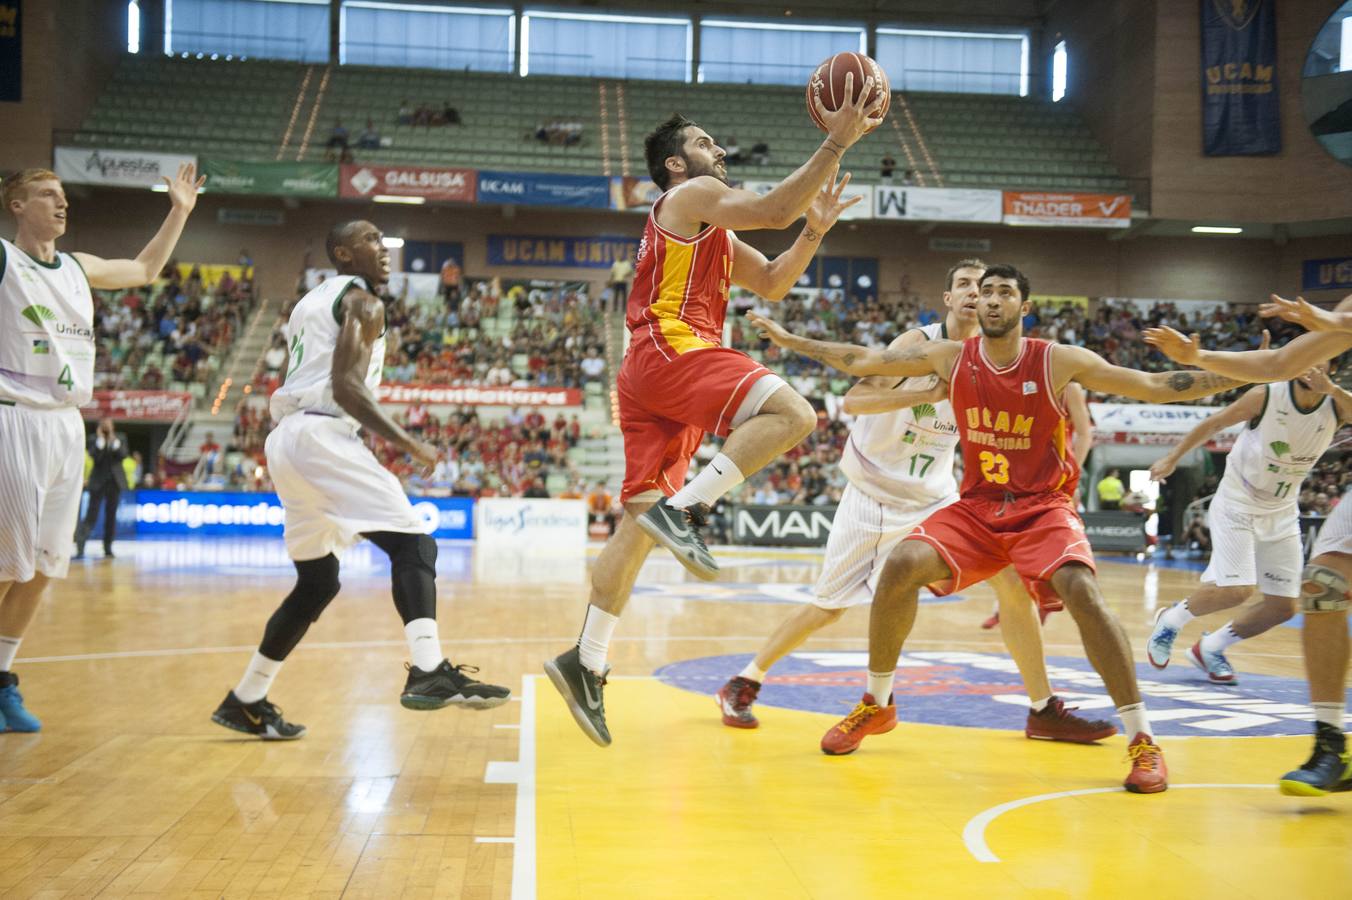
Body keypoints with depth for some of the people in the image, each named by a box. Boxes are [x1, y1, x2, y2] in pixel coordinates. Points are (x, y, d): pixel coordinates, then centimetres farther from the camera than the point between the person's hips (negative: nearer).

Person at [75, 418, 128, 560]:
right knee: (92, 516, -9)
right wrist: (101, 440, -16)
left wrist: (114, 440, -14)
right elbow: (95, 456, -14)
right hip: (98, 481, -3)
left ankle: (108, 548, 10)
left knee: (111, 516, 6)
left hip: (115, 481, 3)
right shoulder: (94, 439, 1)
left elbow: (123, 454, -7)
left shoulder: (119, 439, 9)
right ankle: (80, 547, -9)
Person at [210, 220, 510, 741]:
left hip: (285, 439, 9)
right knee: (413, 544, -13)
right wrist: (408, 443, -15)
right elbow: (345, 385, -15)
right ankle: (429, 674, -31)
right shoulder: (361, 301, -2)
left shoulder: (310, 303, 26)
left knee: (318, 582, 17)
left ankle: (245, 702, 22)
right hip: (321, 435, -9)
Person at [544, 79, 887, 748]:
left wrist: (815, 229, 16)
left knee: (639, 522, 3)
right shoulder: (692, 196, 4)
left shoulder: (713, 232, 33)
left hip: (650, 377, 10)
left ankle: (586, 663, 0)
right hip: (671, 349, -10)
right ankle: (683, 509, -26)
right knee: (791, 413, -23)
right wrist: (836, 143, -5)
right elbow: (774, 210, -9)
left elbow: (771, 284, 29)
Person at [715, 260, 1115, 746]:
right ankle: (743, 683, 20)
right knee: (829, 604, 1)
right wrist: (929, 393, -40)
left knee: (1012, 581, -9)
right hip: (873, 492, -4)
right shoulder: (920, 344, -17)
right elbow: (853, 401, -28)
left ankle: (1044, 710, 2)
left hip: (936, 497, 4)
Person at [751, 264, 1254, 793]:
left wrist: (1236, 377, -14)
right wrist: (787, 339, 7)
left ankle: (1142, 740, -16)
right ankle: (876, 705, 1)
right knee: (902, 565, -20)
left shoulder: (1059, 361, -8)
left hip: (1043, 508, -2)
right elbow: (861, 362, 6)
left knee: (1082, 593, -28)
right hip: (976, 508, 3)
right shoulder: (950, 358, -1)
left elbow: (1154, 387, -6)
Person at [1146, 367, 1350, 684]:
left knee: (1284, 606, 2)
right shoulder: (1265, 396, -17)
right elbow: (1214, 423, -4)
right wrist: (1172, 458, 1)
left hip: (1282, 513, 5)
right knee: (1237, 589, -18)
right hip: (1237, 503, -4)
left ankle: (1210, 648, 22)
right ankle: (1170, 620, 10)